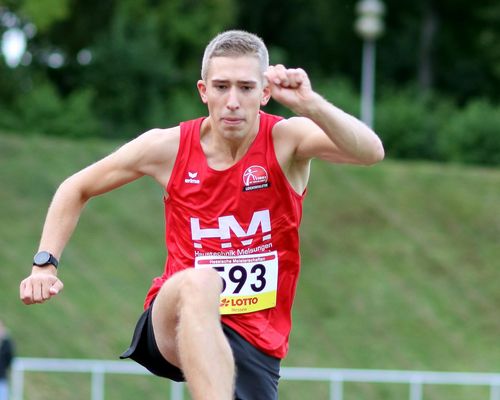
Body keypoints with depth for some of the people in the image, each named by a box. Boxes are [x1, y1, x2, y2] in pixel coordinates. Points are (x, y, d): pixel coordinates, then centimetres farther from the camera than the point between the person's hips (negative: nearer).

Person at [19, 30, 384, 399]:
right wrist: (45, 263, 1)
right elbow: (77, 189, 13)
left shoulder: (287, 140, -7)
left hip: (257, 341, 1)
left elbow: (370, 152, -27)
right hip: (176, 324, -1)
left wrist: (310, 104, -42)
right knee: (200, 282, -35)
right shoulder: (169, 147, -3)